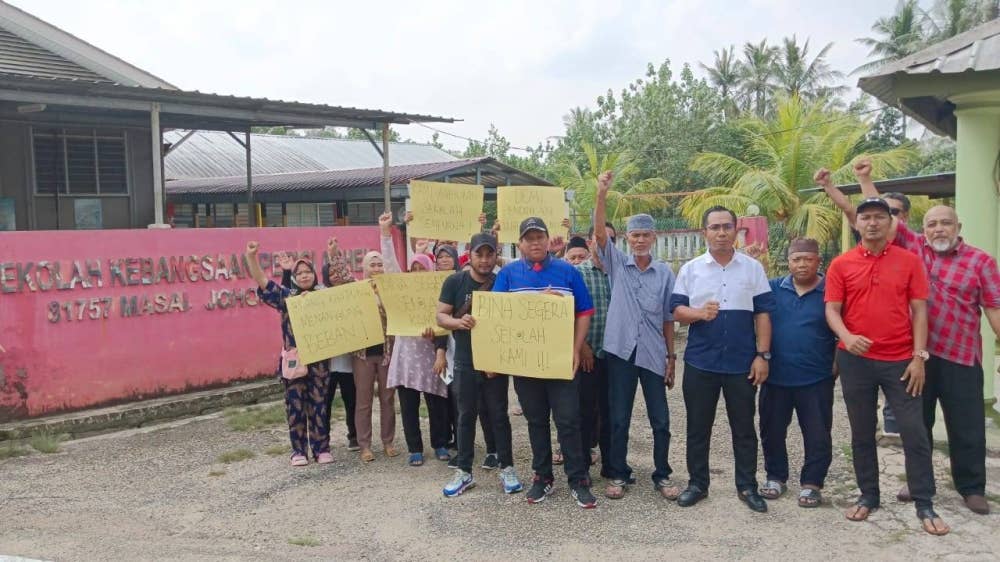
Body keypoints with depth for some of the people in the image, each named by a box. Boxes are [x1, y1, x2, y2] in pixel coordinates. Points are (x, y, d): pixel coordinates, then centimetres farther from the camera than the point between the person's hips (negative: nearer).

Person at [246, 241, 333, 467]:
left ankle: (322, 448, 16)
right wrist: (251, 257, -19)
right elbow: (263, 283, -6)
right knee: (295, 405, 4)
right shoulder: (286, 296, 4)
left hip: (319, 360, 0)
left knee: (319, 404, 5)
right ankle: (299, 450, 15)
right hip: (294, 360, 0)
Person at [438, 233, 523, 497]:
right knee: (466, 416, 9)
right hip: (465, 362, 0)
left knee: (499, 415, 7)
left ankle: (507, 468, 18)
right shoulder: (455, 282, -3)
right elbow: (441, 316, -5)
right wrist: (458, 321, -25)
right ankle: (464, 471, 18)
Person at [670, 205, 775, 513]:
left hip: (742, 362, 0)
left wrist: (762, 355, -4)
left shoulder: (753, 268, 3)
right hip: (700, 362, 0)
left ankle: (747, 486, 21)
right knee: (698, 427, 9)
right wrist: (699, 313, -20)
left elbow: (763, 313, 2)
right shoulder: (690, 269, 4)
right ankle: (697, 483, 22)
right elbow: (677, 310, 1)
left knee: (744, 427, 9)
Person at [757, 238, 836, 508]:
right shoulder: (773, 288, 3)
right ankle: (776, 477, 30)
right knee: (772, 431, 13)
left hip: (816, 379, -2)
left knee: (818, 435, 5)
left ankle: (811, 483, 19)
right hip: (775, 377, 2)